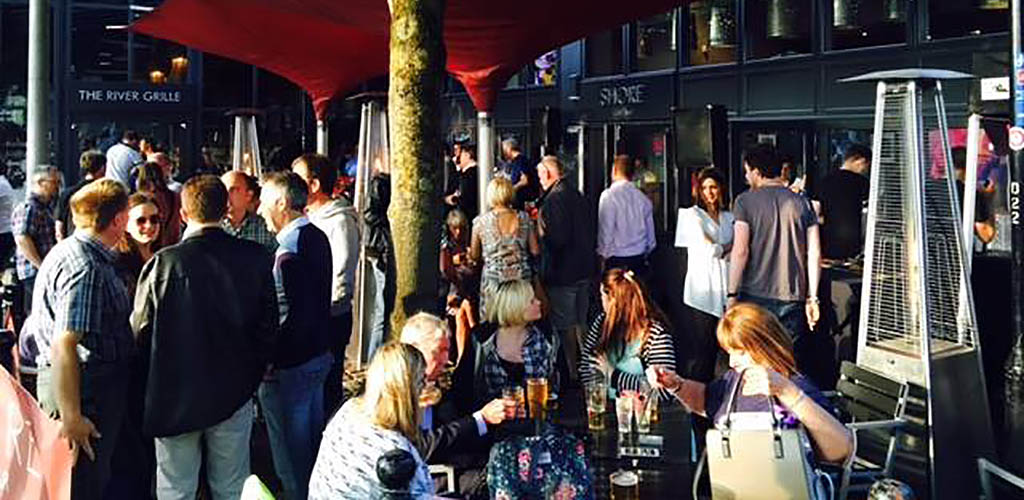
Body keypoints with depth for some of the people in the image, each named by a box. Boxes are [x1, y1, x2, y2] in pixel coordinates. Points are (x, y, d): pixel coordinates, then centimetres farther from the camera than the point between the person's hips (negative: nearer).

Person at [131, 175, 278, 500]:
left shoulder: (164, 263, -16)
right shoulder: (255, 258, -9)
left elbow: (140, 331, -8)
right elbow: (269, 325, -2)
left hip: (175, 397, -2)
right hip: (234, 394, 2)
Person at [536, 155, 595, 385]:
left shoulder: (553, 200, -18)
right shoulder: (579, 197, 10)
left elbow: (557, 238, -23)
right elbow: (590, 234, 15)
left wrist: (540, 232, -8)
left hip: (562, 273, -9)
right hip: (585, 270, 9)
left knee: (565, 327, 0)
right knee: (581, 323, 17)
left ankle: (573, 373, 5)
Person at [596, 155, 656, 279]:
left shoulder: (609, 195, -11)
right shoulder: (643, 198, 5)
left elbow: (605, 230, -11)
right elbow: (651, 233, 11)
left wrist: (603, 254, 2)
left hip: (616, 260, -5)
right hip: (639, 259, 5)